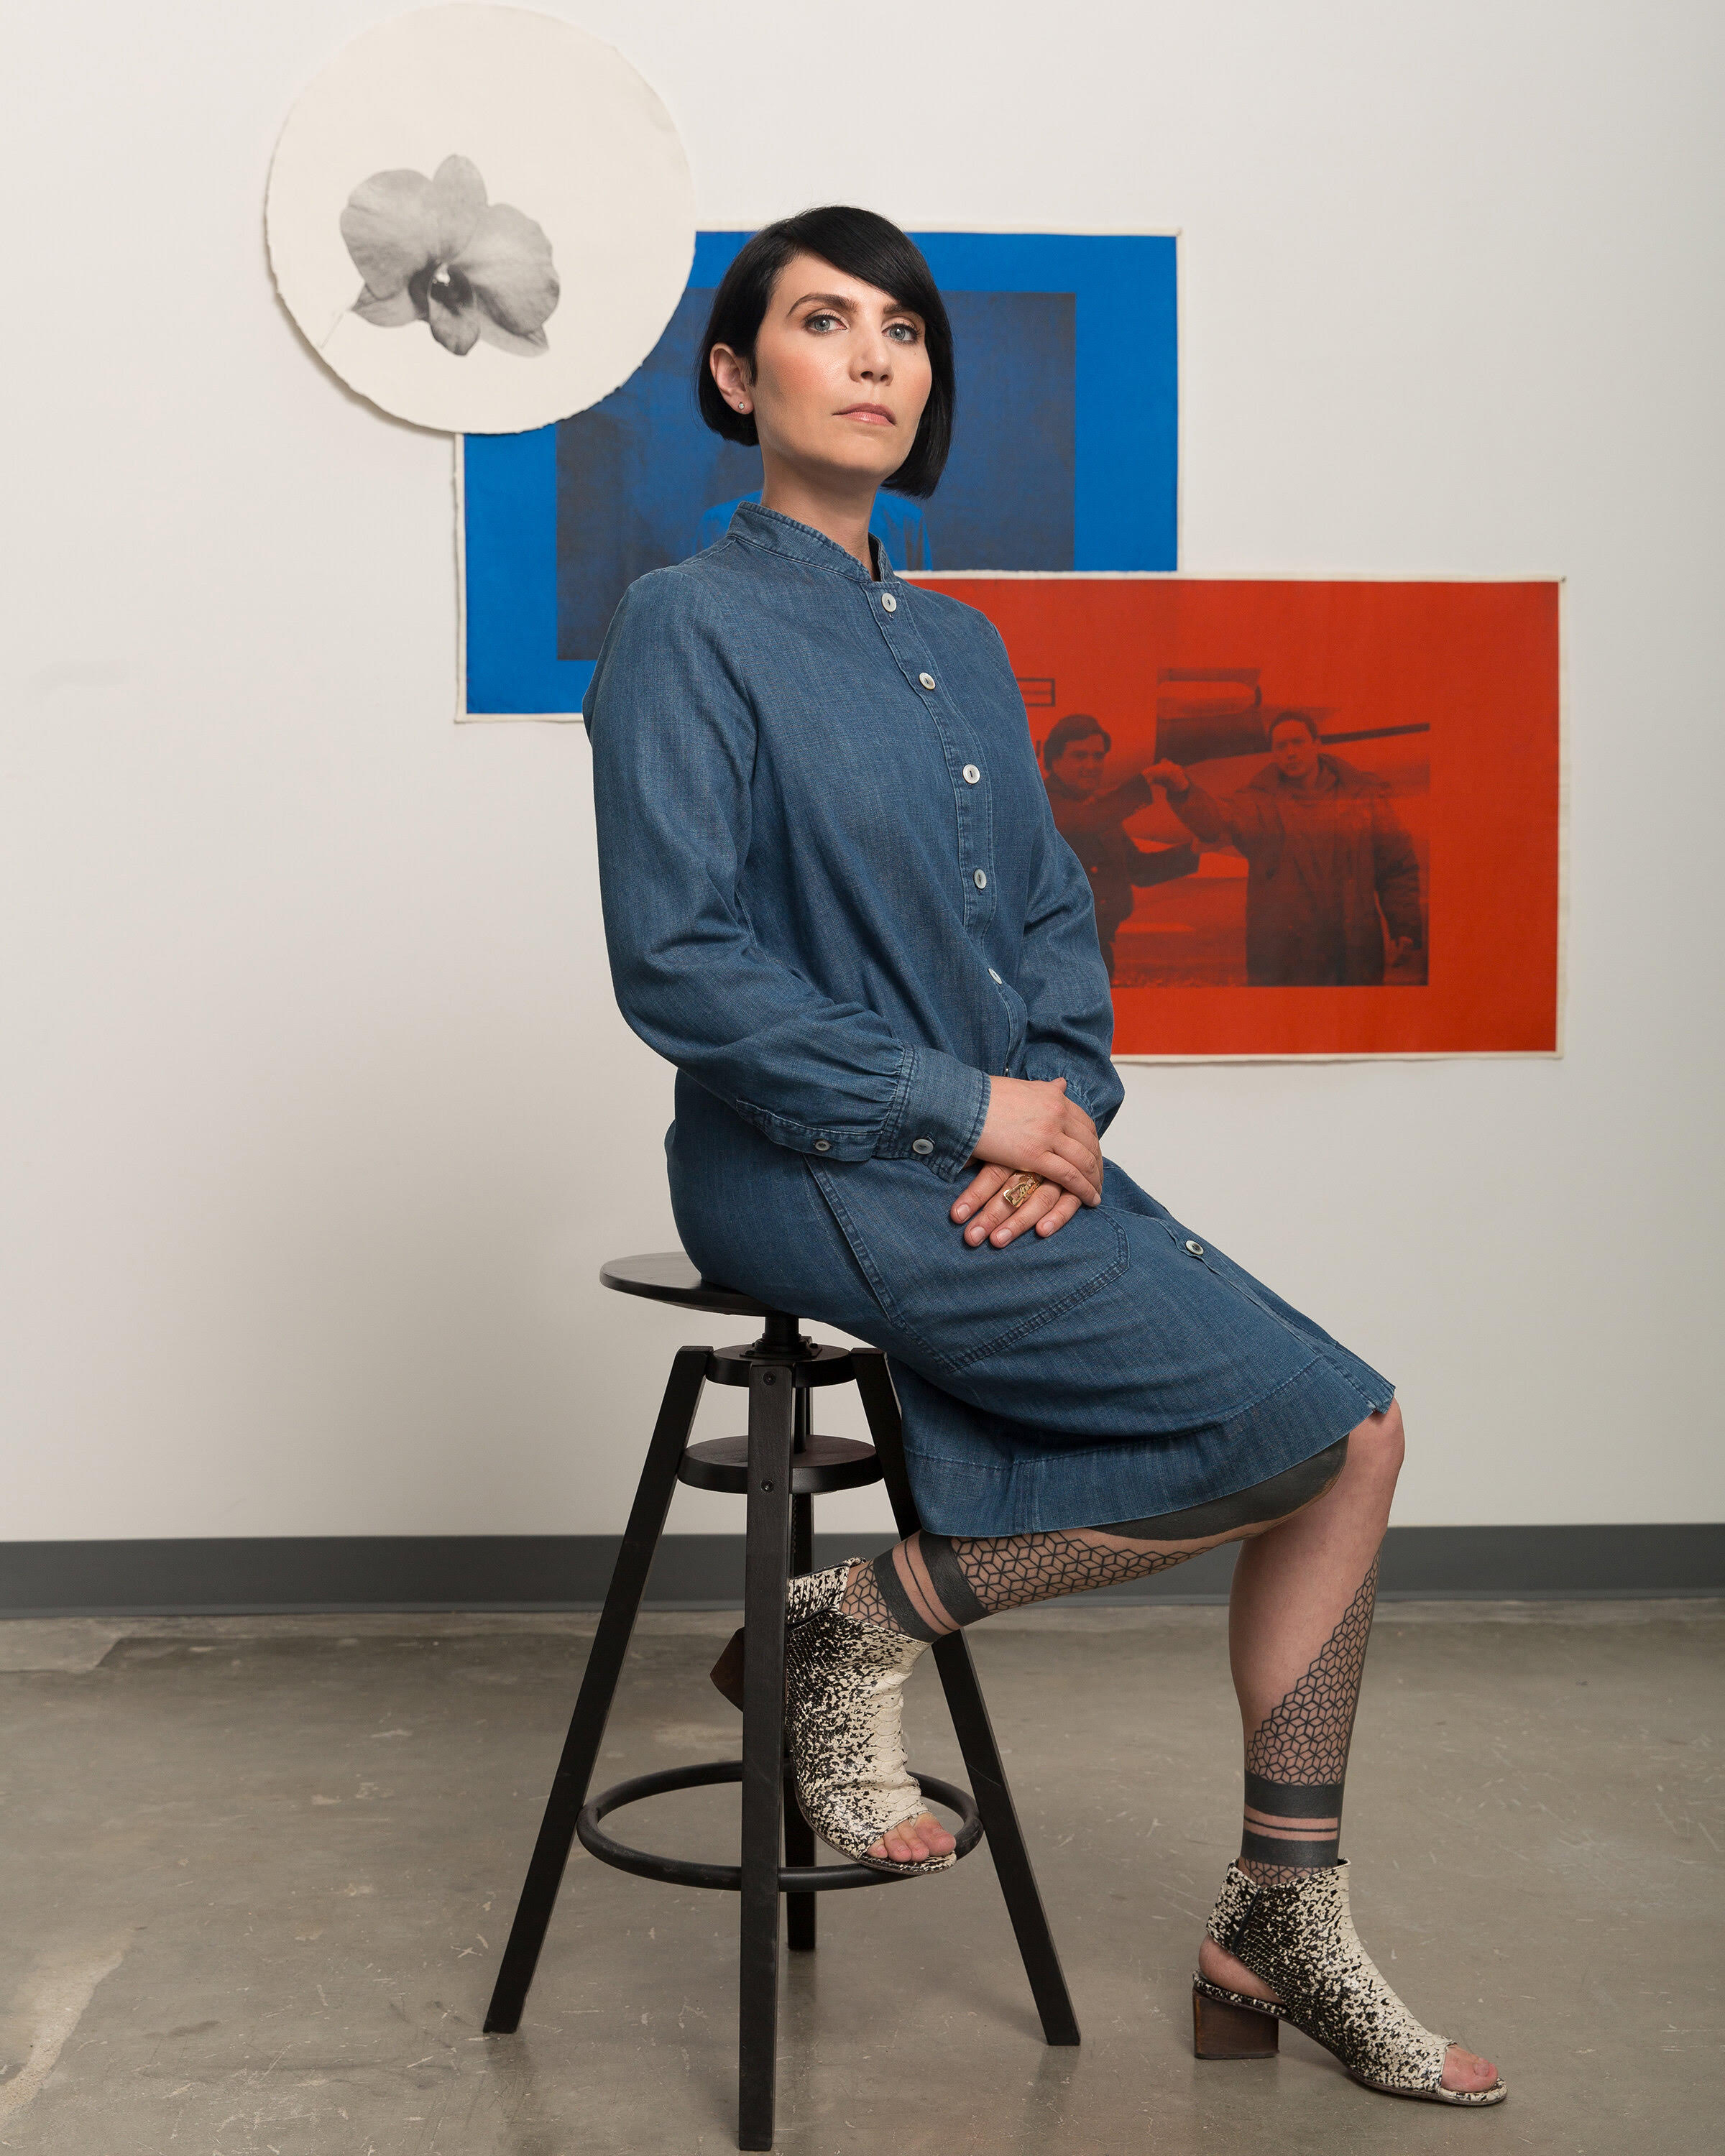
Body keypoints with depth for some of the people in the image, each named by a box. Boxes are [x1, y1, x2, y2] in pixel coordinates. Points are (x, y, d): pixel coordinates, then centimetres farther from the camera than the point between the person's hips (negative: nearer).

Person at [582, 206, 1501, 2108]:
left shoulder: (960, 646, 15)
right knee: (1299, 1416, -15)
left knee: (1358, 1435, -4)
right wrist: (963, 1110, -15)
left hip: (1006, 1152, 7)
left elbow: (1051, 911, 14)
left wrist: (1063, 1097, -6)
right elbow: (678, 966, -15)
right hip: (813, 1169, -7)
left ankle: (1283, 1933, 9)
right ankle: (867, 1621, 0)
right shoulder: (691, 626, -7)